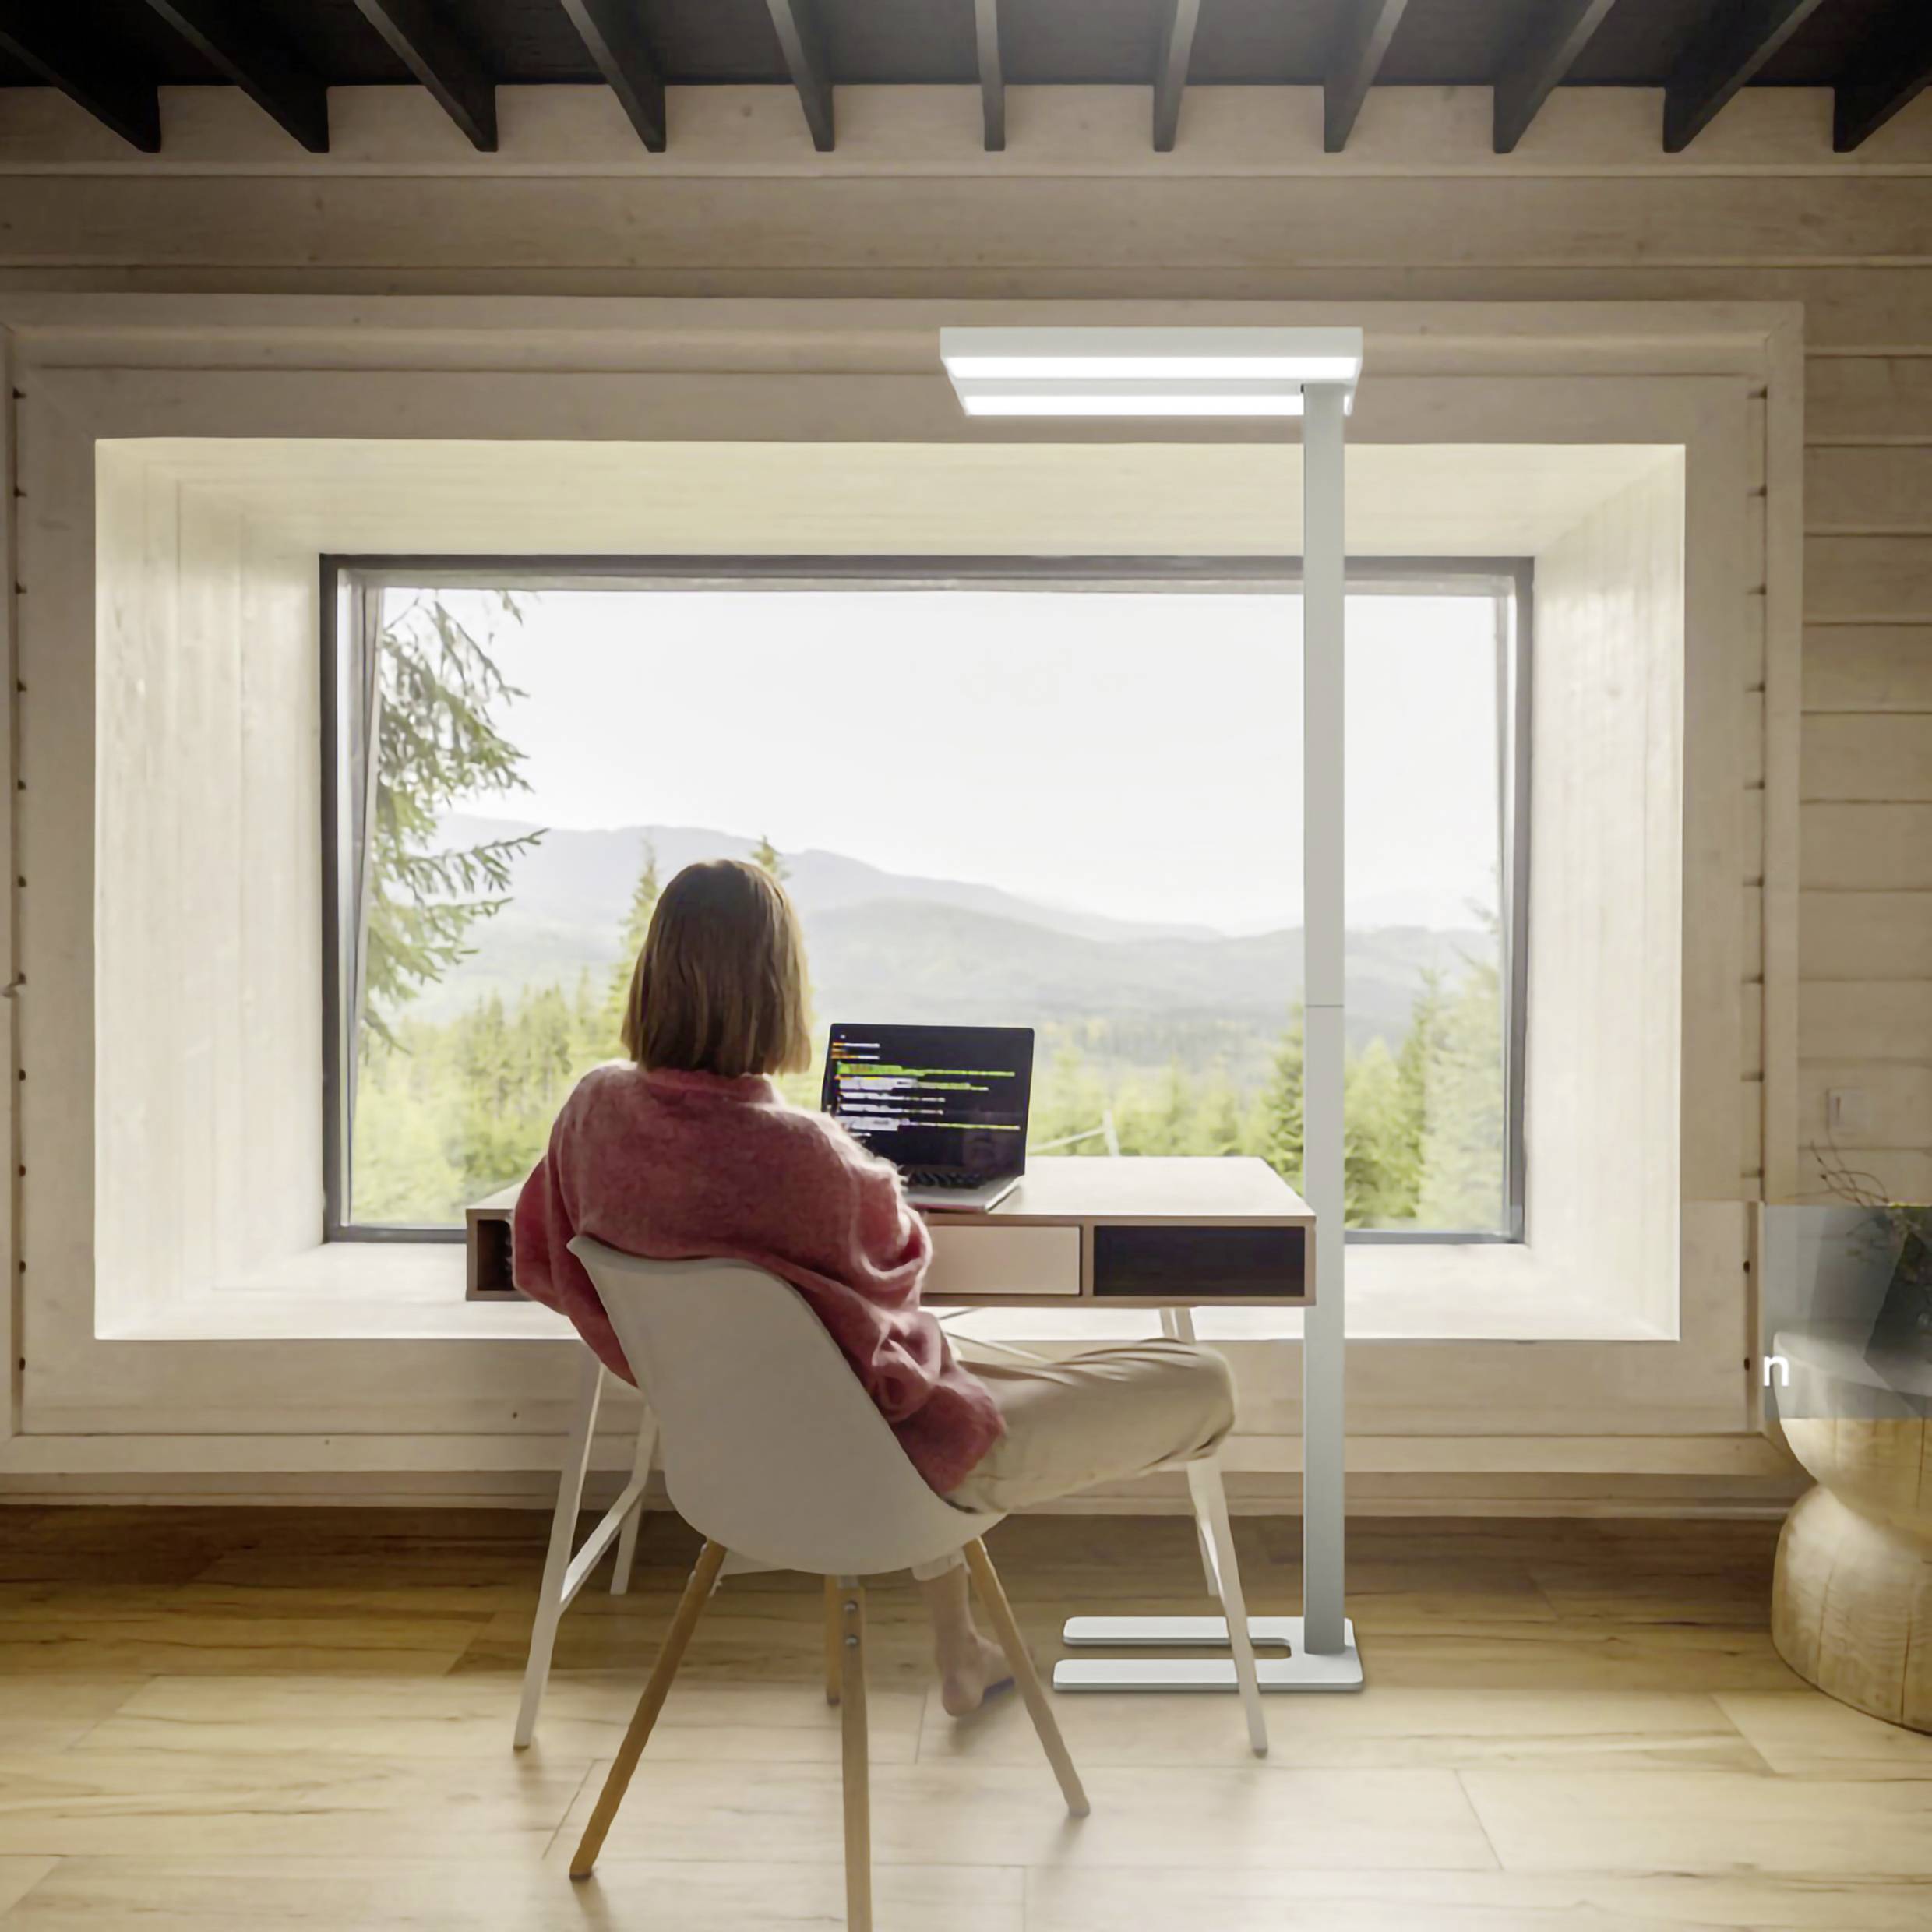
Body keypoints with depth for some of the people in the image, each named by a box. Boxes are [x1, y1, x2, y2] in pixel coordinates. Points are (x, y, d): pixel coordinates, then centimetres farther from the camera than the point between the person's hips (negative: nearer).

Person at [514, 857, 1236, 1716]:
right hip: (880, 1460, -7)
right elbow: (899, 1256, -11)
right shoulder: (799, 1150, -33)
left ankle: (956, 1653, 47)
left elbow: (542, 1267, 5)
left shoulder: (595, 1105, -13)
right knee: (1202, 1382, 1)